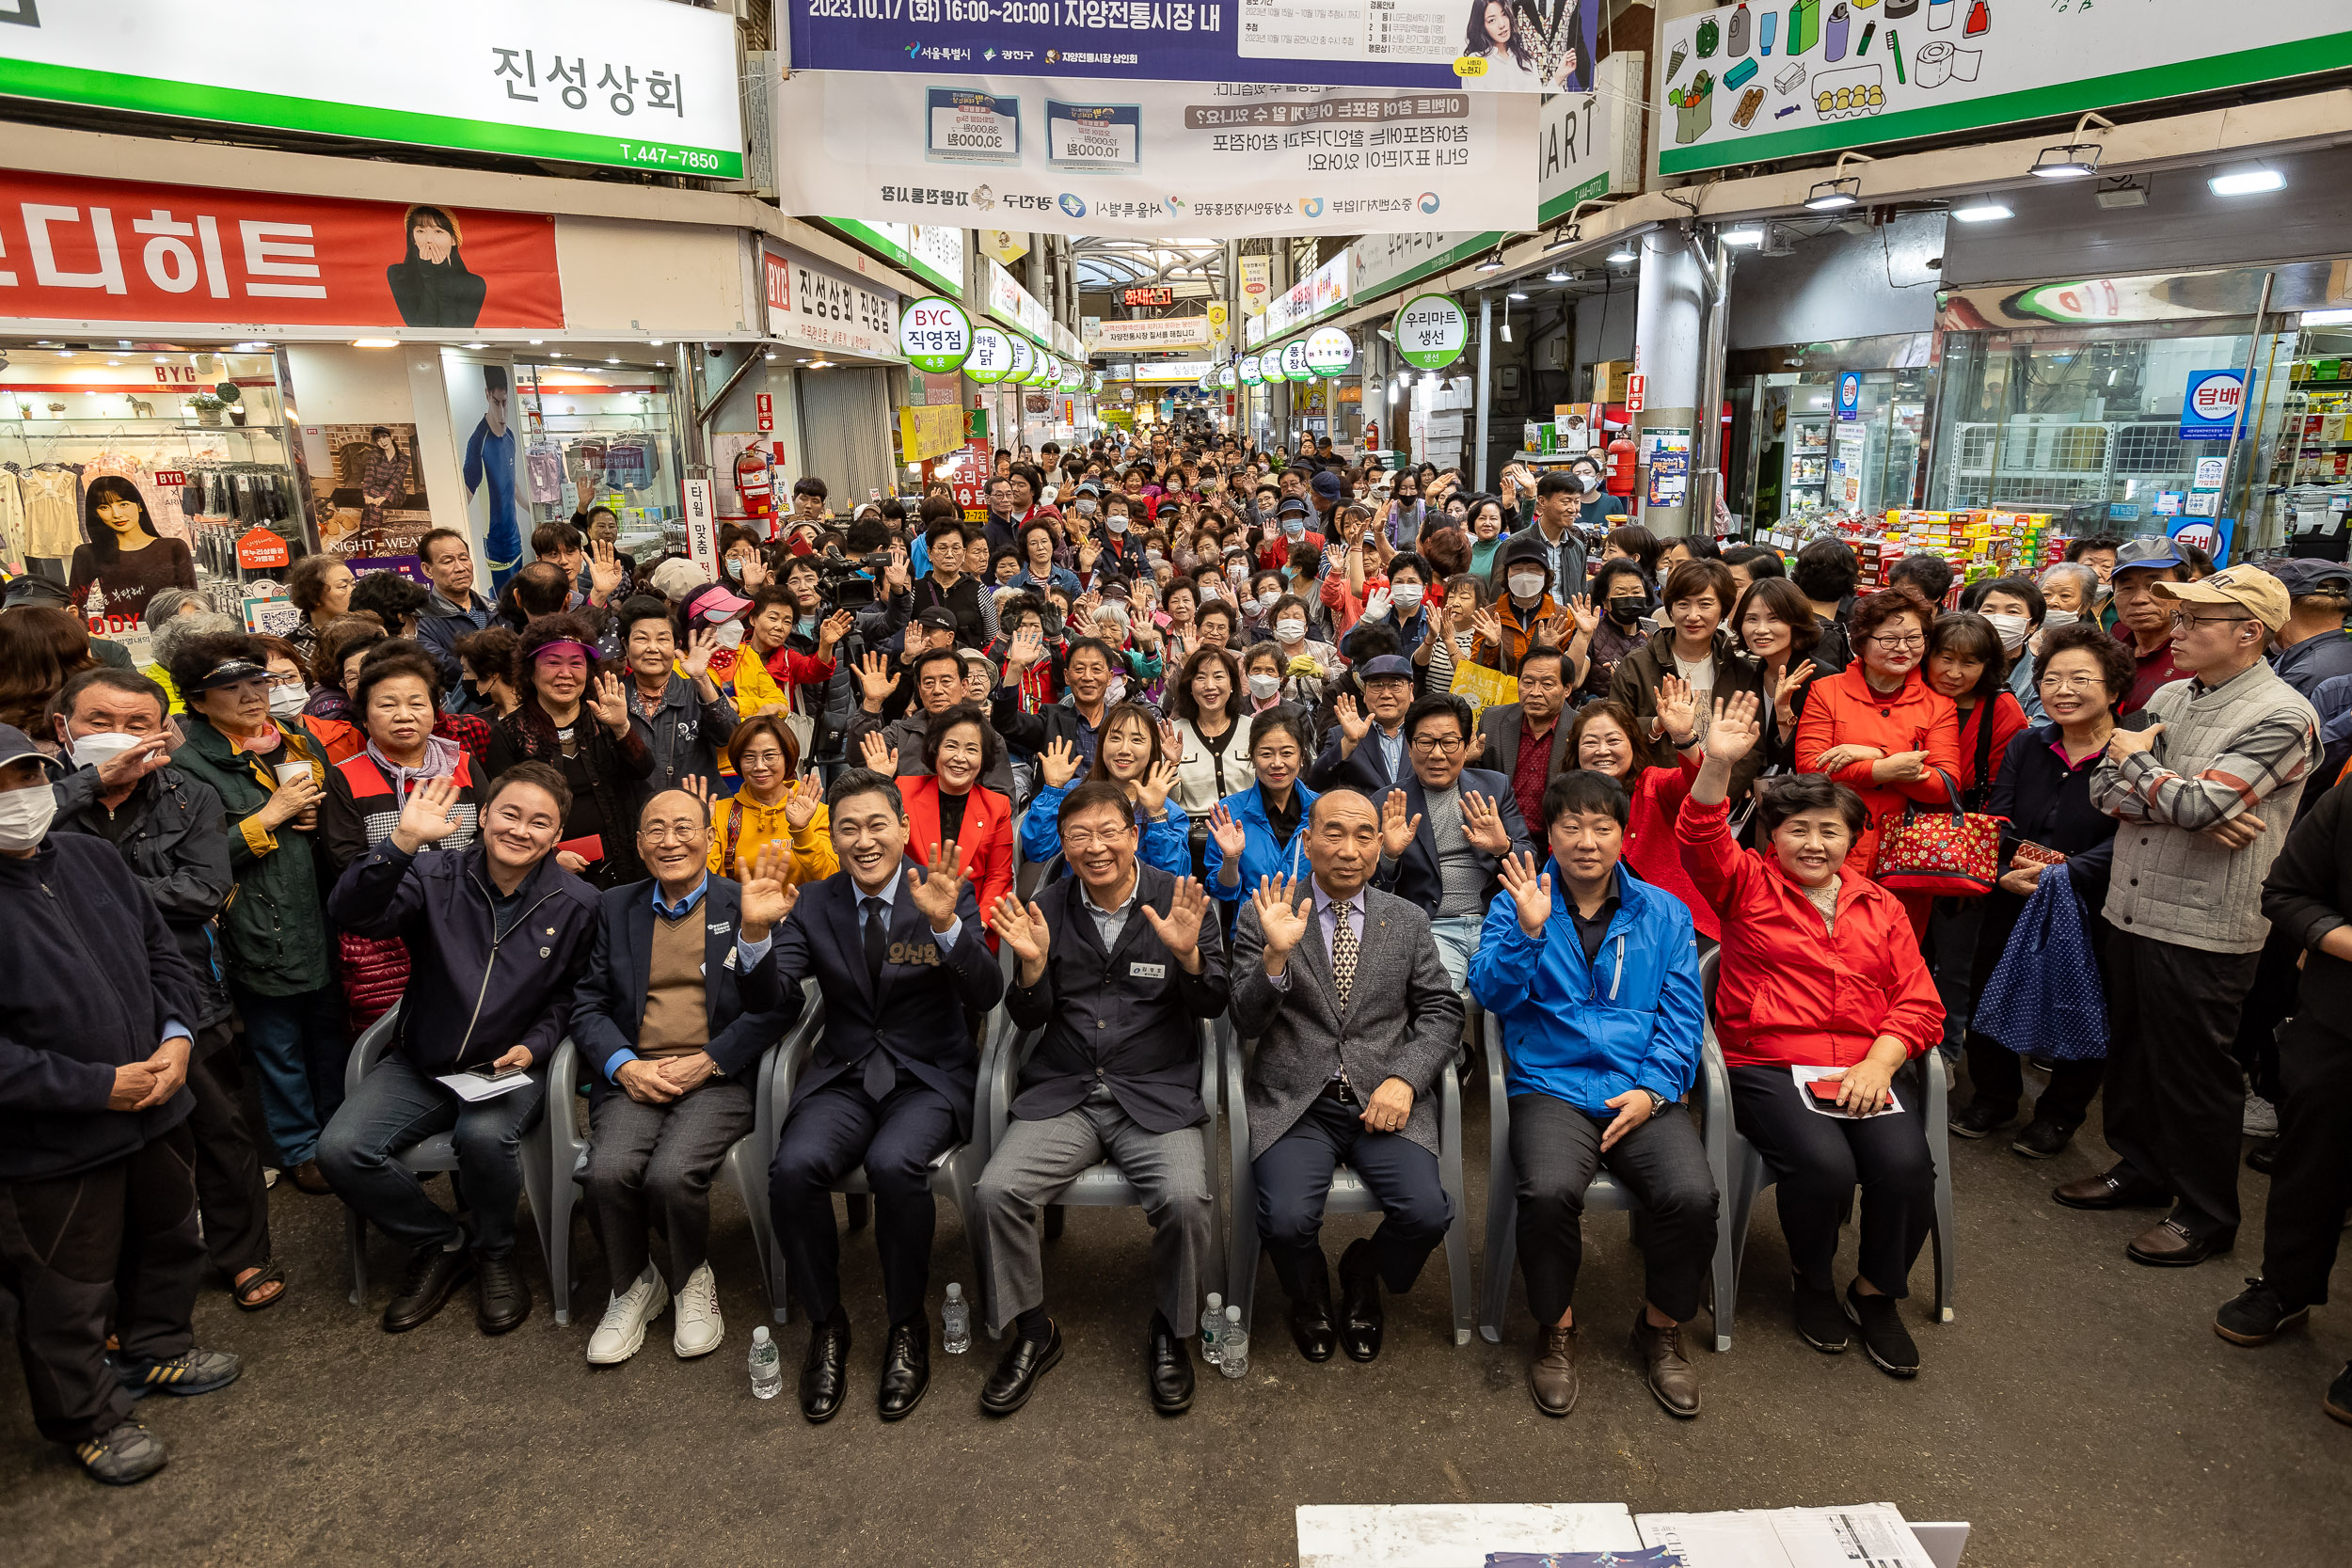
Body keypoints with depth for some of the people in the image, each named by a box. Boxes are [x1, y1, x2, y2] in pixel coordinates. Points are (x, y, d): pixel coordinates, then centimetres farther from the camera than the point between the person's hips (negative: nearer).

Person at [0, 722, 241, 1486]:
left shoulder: (91, 857, -1)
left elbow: (162, 953, 8)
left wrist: (176, 1037, -7)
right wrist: (99, 1086, -21)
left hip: (155, 1108, 6)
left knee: (167, 1240, 26)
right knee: (69, 1292, 12)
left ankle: (158, 1348, 50)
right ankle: (86, 1417, 35)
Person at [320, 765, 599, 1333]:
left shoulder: (575, 903, -4)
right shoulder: (436, 877, -4)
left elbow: (571, 997, 4)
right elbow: (352, 914, -20)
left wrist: (532, 1047, -13)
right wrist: (403, 842, -32)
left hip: (513, 1067, -2)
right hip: (422, 1063, 3)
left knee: (484, 1135, -33)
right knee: (340, 1149, -19)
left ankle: (493, 1254, -1)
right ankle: (442, 1242, 8)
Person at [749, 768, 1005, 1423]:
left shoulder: (947, 896, -2)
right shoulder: (815, 905, 6)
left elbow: (986, 995, -14)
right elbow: (762, 997, -2)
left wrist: (947, 924, -31)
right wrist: (756, 931, -22)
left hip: (929, 1076, -2)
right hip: (843, 1076, 3)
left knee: (894, 1164, -32)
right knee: (795, 1167, -26)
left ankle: (908, 1326, -6)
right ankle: (826, 1324, -2)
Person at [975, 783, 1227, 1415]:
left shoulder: (1179, 898, 0)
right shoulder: (1049, 908, 6)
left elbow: (1213, 1006, 0)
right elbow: (1028, 1020, 7)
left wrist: (1188, 954, -20)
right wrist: (1033, 964, -13)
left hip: (1156, 1095, -2)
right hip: (1062, 1094, 2)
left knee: (1186, 1202, -27)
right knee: (997, 1190, -20)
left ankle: (1170, 1331, 4)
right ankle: (1033, 1331, 7)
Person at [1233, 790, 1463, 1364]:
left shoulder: (1408, 922, 11)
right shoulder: (1264, 918, 3)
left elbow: (1442, 1013, 8)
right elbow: (1246, 1023, -3)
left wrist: (1405, 1079, -9)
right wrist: (1276, 956, -21)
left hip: (1382, 1098, 2)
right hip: (1295, 1101, -1)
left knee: (1427, 1213, -22)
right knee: (1287, 1219, -25)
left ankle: (1363, 1276, 16)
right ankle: (1309, 1296, 15)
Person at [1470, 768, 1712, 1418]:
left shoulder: (1663, 912, 13)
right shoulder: (1518, 904, 8)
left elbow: (1683, 1012, 8)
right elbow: (1492, 995, -3)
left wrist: (1654, 1089, -7)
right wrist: (1528, 931, -19)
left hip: (1644, 1091, 2)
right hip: (1551, 1087, -1)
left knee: (1693, 1195, -25)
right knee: (1549, 1191, -30)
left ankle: (1661, 1327, 6)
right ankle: (1556, 1328, 0)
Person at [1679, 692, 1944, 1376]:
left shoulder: (1879, 906, 17)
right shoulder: (1748, 885, 8)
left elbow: (1918, 1001, 9)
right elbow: (1702, 841, -13)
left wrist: (1879, 1062, -9)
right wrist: (1718, 764, -29)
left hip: (1867, 1066, 3)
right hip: (1768, 1064, -3)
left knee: (1906, 1164, -23)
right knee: (1823, 1163, -27)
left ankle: (1877, 1293, 7)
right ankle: (1814, 1282, 6)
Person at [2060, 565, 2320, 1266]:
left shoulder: (2281, 717, -14)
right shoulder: (2168, 696, 9)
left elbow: (2197, 805, -25)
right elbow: (2106, 790, 2)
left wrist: (2136, 761, -6)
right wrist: (2191, 801, -15)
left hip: (2205, 928, -7)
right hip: (2132, 910, 7)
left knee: (2194, 1074, 5)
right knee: (2131, 1050, 19)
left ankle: (2207, 1214, 22)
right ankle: (2141, 1168, 38)